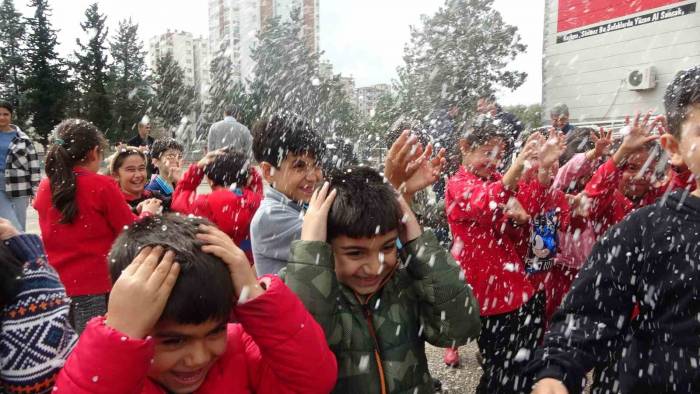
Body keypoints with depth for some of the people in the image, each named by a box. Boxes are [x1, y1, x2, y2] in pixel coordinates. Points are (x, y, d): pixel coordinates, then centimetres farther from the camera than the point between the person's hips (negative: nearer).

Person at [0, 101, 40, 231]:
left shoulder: (22, 138, 3)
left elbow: (34, 166, 3)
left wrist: (35, 190, 0)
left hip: (19, 187, 0)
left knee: (19, 228, 5)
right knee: (13, 228, -9)